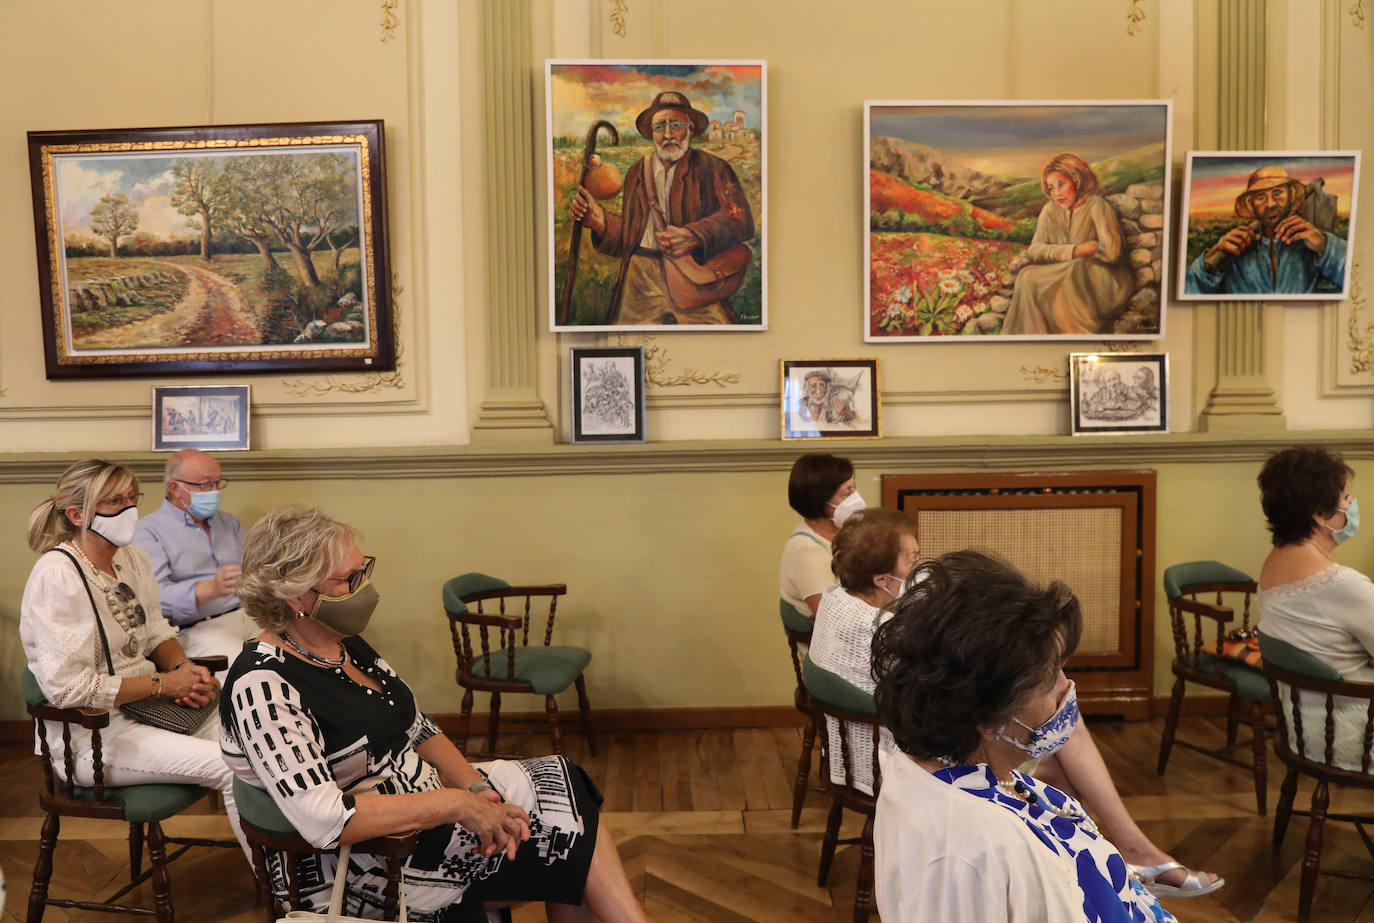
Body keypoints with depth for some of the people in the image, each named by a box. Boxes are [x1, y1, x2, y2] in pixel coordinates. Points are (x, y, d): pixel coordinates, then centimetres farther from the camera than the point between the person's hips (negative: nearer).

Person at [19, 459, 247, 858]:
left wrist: (184, 668, -5)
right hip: (92, 734, -8)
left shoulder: (133, 558, 7)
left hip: (145, 706, 8)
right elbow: (68, 687, -23)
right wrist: (164, 683, -18)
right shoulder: (56, 576, -18)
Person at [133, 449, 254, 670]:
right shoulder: (149, 530, 4)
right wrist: (212, 589, -28)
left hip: (252, 614, 6)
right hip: (199, 627, -6)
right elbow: (155, 595, -12)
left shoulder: (229, 522, 26)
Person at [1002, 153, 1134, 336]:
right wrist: (1074, 251, -18)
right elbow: (1034, 250, -3)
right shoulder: (1050, 210, 5)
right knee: (1027, 277, -20)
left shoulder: (1096, 206, -12)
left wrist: (1060, 251, -9)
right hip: (1067, 277, 6)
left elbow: (1111, 253, -22)